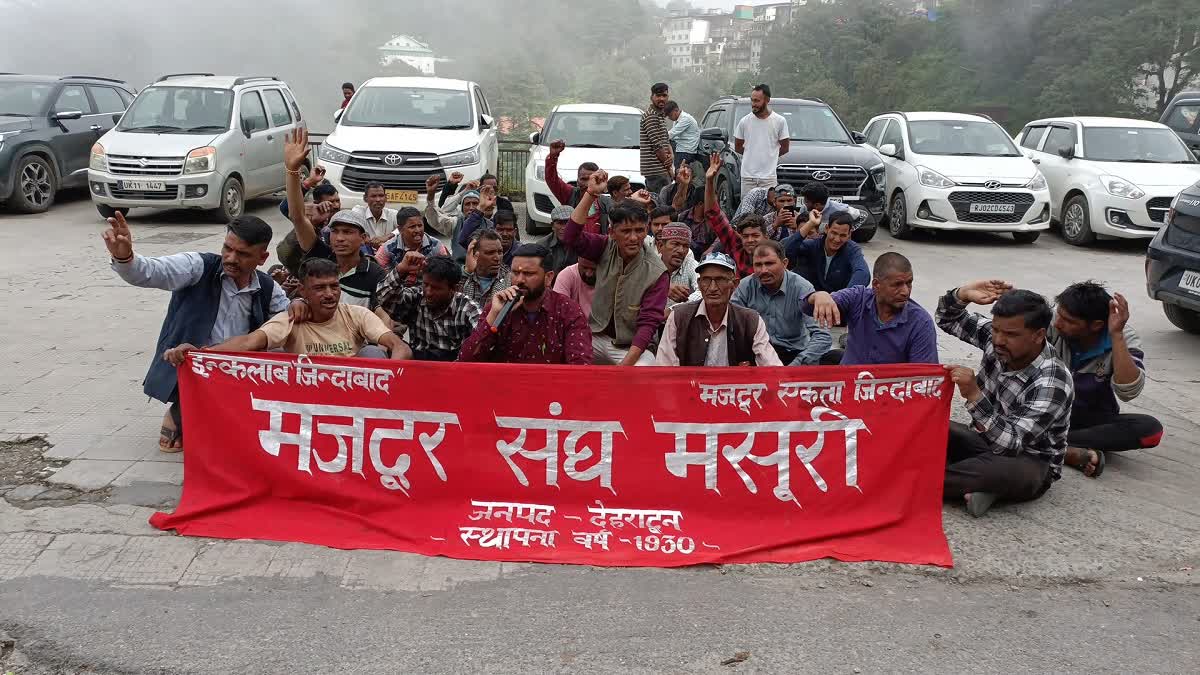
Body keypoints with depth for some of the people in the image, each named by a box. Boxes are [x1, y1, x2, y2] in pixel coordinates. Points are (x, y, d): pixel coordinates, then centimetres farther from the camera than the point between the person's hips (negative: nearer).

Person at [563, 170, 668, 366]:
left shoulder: (656, 272, -13)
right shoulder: (606, 249, -1)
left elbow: (648, 323, -16)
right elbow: (571, 237, -16)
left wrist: (625, 363, -26)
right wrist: (591, 194, -22)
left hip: (632, 346, -3)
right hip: (597, 337, 3)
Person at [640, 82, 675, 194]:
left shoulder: (661, 115, 20)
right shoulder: (650, 116, -12)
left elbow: (666, 141, 19)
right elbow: (657, 145, -16)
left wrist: (671, 156, -3)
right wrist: (670, 167, -8)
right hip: (656, 169, -10)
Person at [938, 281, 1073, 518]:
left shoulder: (1052, 384, -28)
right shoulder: (995, 338, -10)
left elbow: (1010, 445, -33)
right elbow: (949, 319, 6)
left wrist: (973, 395, -43)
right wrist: (963, 294, -17)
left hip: (1029, 464, -6)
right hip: (985, 443, 6)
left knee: (1010, 471, -41)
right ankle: (974, 485, -23)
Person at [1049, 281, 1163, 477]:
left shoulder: (1124, 338, -16)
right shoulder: (1050, 320, -17)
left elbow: (1128, 392, -30)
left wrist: (1116, 335, -33)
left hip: (1093, 418, 1)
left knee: (1151, 429, -28)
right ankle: (1074, 452, -38)